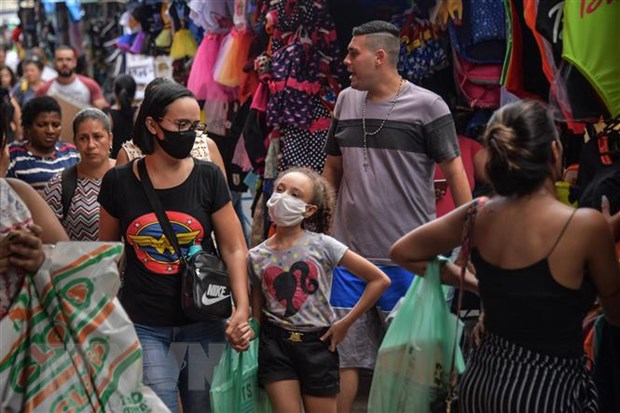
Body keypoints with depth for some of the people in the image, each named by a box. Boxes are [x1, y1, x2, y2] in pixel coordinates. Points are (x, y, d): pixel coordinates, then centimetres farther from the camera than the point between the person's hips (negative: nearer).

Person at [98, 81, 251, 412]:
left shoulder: (208, 178, -2)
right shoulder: (118, 182, -2)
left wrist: (242, 308, -14)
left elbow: (234, 248, -2)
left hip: (202, 323, 1)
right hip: (144, 326, -1)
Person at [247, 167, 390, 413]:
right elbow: (257, 314, 9)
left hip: (318, 344, -1)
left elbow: (380, 280, -6)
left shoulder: (322, 246, -8)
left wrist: (345, 323, -6)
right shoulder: (256, 256, 1)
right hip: (275, 345, 1)